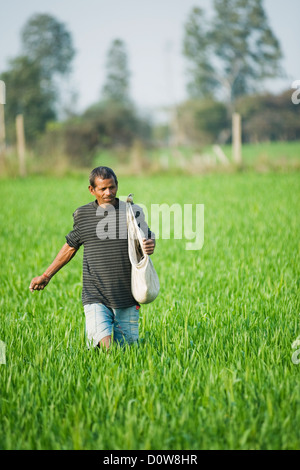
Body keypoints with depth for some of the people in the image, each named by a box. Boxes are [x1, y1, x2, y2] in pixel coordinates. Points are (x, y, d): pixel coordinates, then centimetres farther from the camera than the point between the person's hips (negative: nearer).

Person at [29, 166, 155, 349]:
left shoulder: (132, 212, 3)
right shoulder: (82, 214, 5)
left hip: (127, 298, 1)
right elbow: (71, 246, 18)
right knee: (103, 346, -18)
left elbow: (149, 237, 15)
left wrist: (150, 245, -11)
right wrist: (46, 276, 22)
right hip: (95, 297, -1)